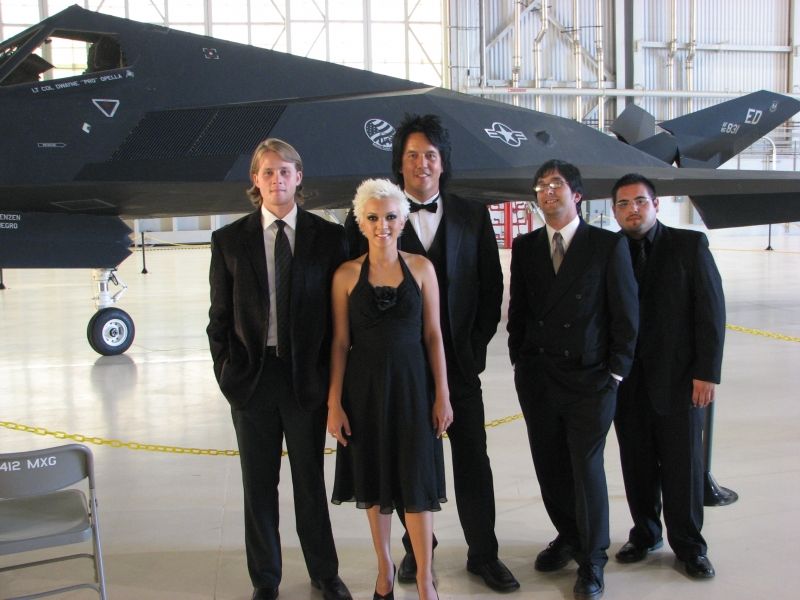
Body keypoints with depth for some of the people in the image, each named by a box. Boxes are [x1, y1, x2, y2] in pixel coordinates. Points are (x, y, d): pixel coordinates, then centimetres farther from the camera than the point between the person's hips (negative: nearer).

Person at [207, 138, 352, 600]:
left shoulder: (328, 237, 0)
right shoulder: (230, 240, 3)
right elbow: (220, 315, 4)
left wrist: (331, 376, -3)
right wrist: (227, 372, -3)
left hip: (307, 377, -1)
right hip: (252, 376, 1)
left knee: (311, 480, 12)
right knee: (259, 485, 12)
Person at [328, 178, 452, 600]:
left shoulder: (421, 268, 0)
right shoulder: (346, 275, -1)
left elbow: (433, 334, 1)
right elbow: (340, 342, 0)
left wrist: (442, 394, -2)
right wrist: (334, 403, -3)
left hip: (411, 384, 0)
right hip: (364, 386, 1)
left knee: (416, 480, 1)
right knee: (374, 479, 11)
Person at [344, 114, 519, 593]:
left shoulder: (472, 216, 3)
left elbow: (491, 286, 7)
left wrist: (477, 345, 0)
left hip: (460, 360, 1)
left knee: (473, 459, 8)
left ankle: (483, 553, 23)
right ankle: (417, 549, 29)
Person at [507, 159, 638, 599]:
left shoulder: (608, 245, -4)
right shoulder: (525, 247, 7)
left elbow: (626, 314, -3)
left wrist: (615, 372, -6)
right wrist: (520, 361, 6)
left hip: (589, 380, -4)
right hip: (537, 378, 4)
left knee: (587, 468, 0)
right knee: (550, 466, 11)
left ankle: (591, 563, 16)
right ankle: (568, 537, 33)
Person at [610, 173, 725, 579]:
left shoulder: (690, 245, -1)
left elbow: (711, 312, -4)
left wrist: (706, 372, -9)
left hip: (678, 378, -2)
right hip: (626, 379, 2)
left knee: (682, 464, 5)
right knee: (637, 464, 10)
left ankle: (688, 545, 20)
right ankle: (645, 534, 27)